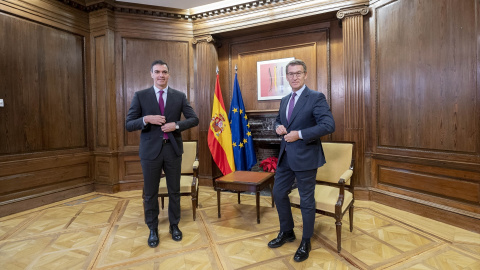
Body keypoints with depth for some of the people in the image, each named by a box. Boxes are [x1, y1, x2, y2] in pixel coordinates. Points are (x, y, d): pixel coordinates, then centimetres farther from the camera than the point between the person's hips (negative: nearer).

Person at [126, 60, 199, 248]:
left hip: (173, 148, 1)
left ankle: (174, 225, 32)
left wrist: (176, 125, -16)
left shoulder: (179, 96, 4)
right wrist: (146, 119, -21)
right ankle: (153, 229, 29)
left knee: (174, 190, 12)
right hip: (151, 150, -1)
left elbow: (194, 119, 0)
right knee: (150, 193, 10)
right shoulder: (140, 96, 0)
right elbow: (129, 125, -2)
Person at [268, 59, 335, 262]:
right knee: (278, 193, 16)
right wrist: (278, 127, 0)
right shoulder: (284, 100, 11)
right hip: (285, 157, 7)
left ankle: (306, 243, 28)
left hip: (305, 157, -7)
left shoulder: (316, 98, -11)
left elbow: (329, 125, -21)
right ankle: (287, 232, 39)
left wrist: (299, 134, -23)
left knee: (306, 201, 7)